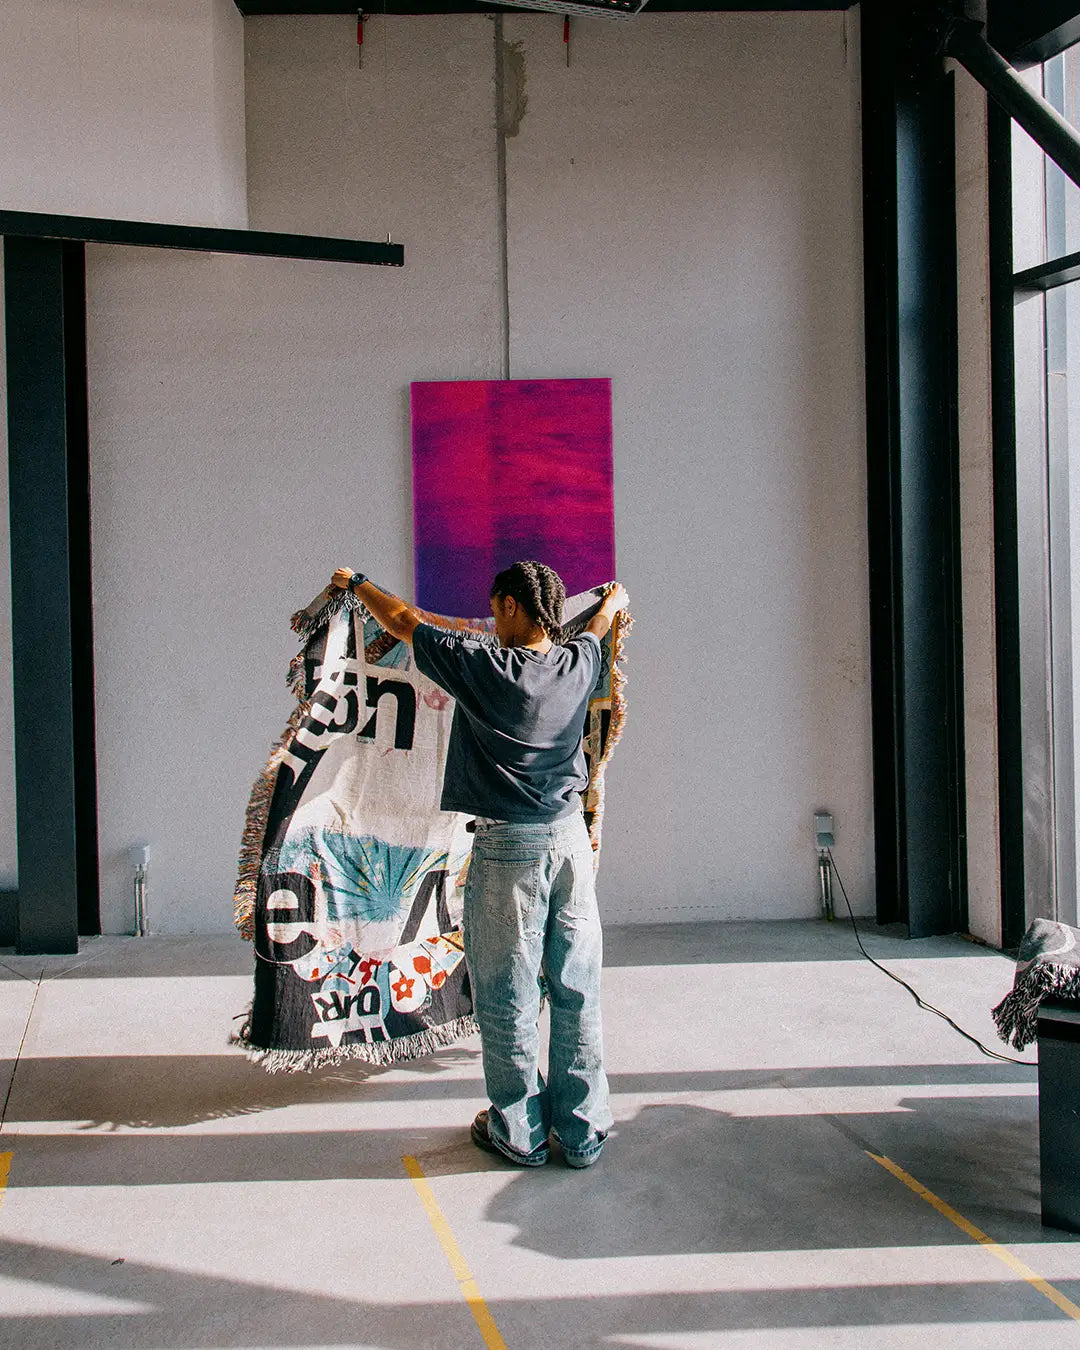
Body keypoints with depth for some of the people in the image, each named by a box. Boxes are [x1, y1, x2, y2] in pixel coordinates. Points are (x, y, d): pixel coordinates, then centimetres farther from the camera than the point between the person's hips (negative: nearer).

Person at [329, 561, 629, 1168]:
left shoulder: (481, 666, -11)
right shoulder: (578, 663, 2)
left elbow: (403, 621, 3)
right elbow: (594, 631, 28)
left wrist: (356, 583, 21)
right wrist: (613, 602, 51)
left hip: (508, 847, -5)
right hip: (572, 839, 5)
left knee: (509, 995, 6)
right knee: (577, 991, 9)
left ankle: (520, 1133, 17)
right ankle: (583, 1132, 18)